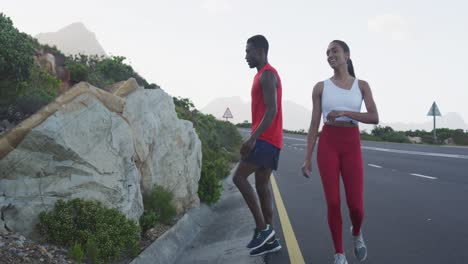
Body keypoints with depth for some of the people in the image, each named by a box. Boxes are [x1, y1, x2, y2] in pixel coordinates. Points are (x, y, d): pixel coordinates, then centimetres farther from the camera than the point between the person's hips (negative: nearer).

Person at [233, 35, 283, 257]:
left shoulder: (267, 75, -11)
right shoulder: (263, 76, 22)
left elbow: (272, 110, -21)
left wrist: (252, 138, -27)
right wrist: (254, 139, 24)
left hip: (266, 139, -10)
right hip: (265, 139, 10)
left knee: (238, 177, -13)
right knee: (262, 185, 7)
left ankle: (262, 227, -8)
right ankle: (269, 238, 9)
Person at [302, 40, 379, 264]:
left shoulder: (362, 85, 6)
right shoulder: (321, 87, 5)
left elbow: (374, 118, -6)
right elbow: (314, 124, 3)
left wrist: (344, 112, -20)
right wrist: (307, 159, -2)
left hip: (352, 147, 0)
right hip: (327, 146, 0)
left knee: (356, 206, -5)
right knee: (333, 203, -5)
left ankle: (356, 233, 31)